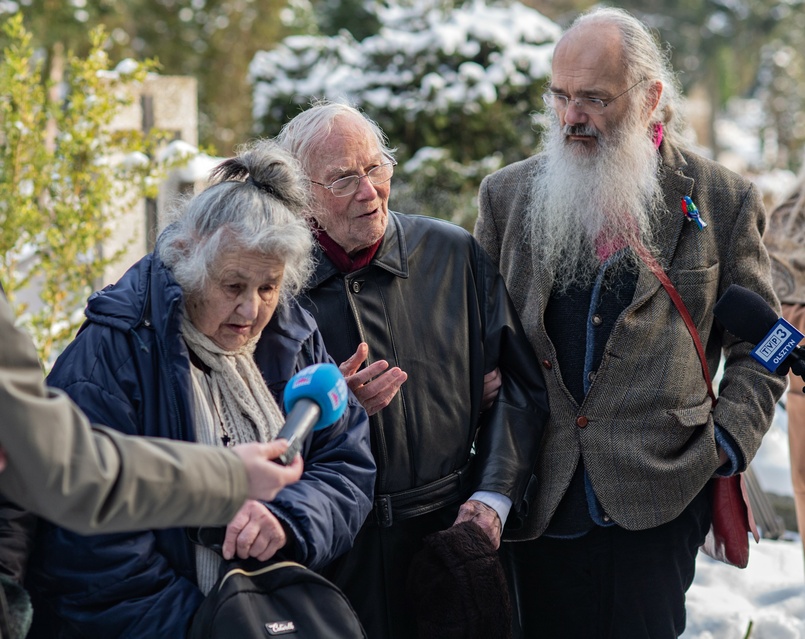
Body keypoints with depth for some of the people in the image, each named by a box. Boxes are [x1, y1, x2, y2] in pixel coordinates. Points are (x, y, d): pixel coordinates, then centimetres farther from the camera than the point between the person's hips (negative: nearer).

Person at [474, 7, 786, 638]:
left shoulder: (723, 201, 3)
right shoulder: (508, 194, 9)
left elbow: (757, 347, 8)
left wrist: (726, 443, -5)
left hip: (653, 507, -2)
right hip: (534, 506, 2)